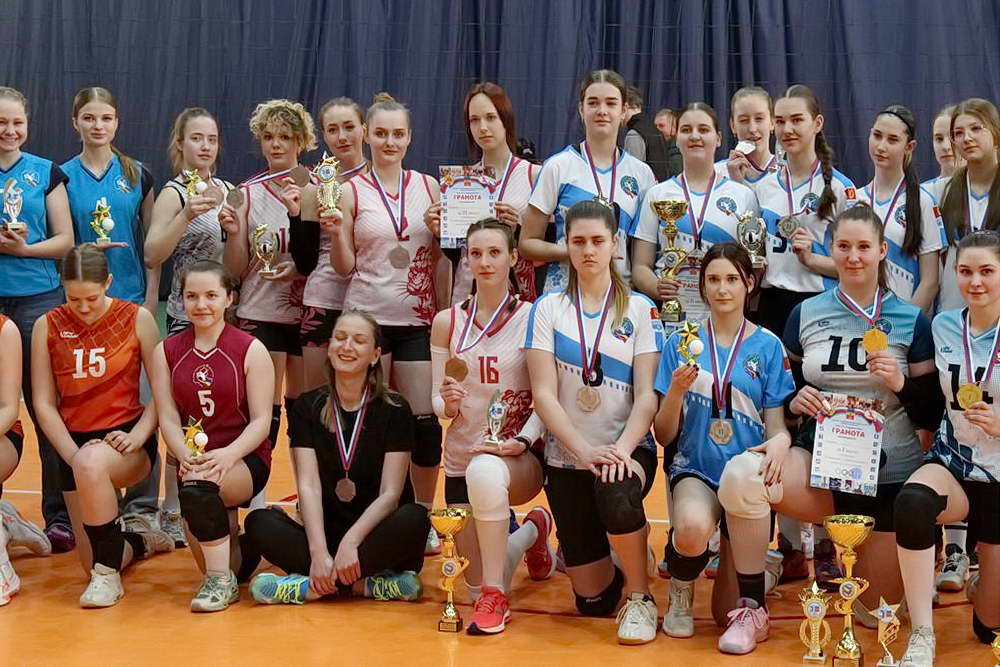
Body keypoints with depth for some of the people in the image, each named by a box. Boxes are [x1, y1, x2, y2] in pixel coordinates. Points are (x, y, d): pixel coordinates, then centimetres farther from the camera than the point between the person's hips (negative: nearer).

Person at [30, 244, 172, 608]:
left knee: (91, 465, -40)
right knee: (93, 563, -2)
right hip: (75, 443, 3)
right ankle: (140, 540, 36)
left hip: (125, 438, -3)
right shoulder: (48, 326, 0)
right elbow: (44, 404, -1)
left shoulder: (137, 318, -3)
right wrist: (73, 455, -14)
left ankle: (108, 574, -21)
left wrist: (137, 436, -19)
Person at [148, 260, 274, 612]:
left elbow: (261, 421, -5)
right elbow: (168, 419, 2)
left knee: (199, 485, -36)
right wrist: (186, 456, -18)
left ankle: (221, 579, -16)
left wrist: (227, 455, -23)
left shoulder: (250, 350, 0)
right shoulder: (166, 352, 9)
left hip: (245, 460, -4)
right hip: (193, 460, 4)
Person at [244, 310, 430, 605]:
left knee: (414, 519, -33)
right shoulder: (308, 407, 5)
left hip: (377, 537, -2)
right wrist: (319, 553, -21)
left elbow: (390, 493, -9)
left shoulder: (394, 410, -1)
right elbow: (308, 485, -5)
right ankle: (364, 584, -30)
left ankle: (312, 586, -30)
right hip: (325, 533, 2)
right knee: (259, 522, -22)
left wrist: (350, 542, -26)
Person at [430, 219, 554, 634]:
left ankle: (495, 597, -25)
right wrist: (448, 404, -17)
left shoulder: (533, 318, -6)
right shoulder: (447, 322, 3)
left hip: (520, 458, -4)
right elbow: (438, 401, 5)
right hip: (461, 457, 4)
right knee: (478, 585, 8)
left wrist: (523, 441, -23)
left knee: (485, 472, -42)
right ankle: (531, 531, 43)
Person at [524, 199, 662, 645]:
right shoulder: (548, 309, 1)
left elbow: (647, 395, -6)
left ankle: (640, 597, -12)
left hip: (627, 450, -1)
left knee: (616, 495, -38)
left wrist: (622, 449, -24)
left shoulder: (640, 309, 1)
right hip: (566, 457, 1)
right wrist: (584, 450, -21)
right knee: (594, 601, -1)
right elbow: (543, 394, -7)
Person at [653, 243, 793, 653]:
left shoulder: (768, 346, 7)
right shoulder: (681, 343, 7)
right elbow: (663, 436, 5)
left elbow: (776, 424, 6)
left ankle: (752, 607, -15)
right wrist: (676, 391, -14)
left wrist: (781, 440, -18)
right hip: (695, 468, 0)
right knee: (693, 527, -35)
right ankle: (680, 593, 3)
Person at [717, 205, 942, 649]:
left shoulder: (911, 321, 0)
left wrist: (902, 384, -16)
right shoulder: (806, 314, 5)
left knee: (876, 612, 6)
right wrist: (795, 402, -10)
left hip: (890, 473, 0)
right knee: (741, 474, -33)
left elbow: (932, 413, 2)